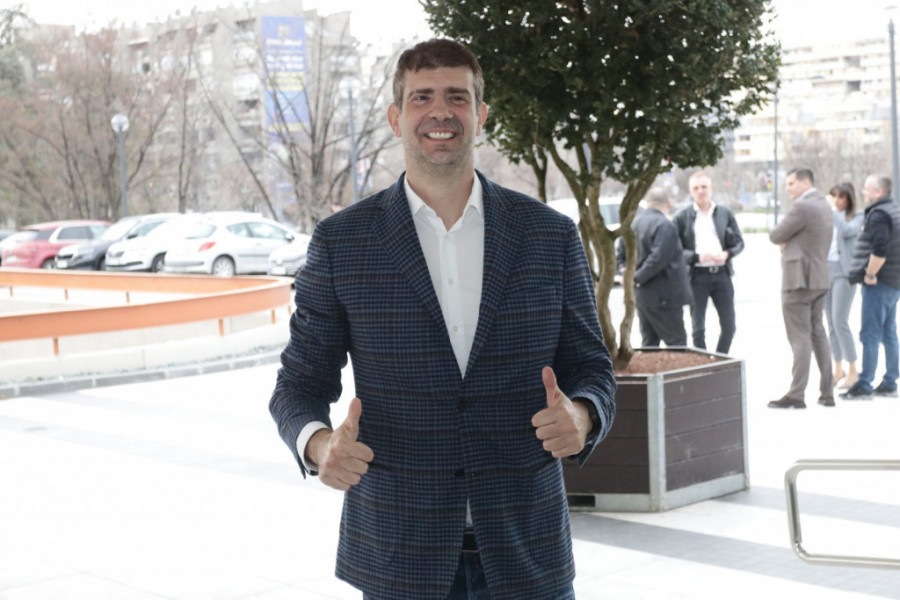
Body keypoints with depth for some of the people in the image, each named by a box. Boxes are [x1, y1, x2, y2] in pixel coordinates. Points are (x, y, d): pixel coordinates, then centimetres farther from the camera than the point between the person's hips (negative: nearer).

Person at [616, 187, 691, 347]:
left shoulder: (635, 223, 10)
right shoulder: (665, 226, -16)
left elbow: (620, 254, 18)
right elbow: (658, 259, -23)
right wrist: (637, 278, -14)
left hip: (641, 296, 8)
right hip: (663, 296, -8)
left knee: (649, 342, 13)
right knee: (677, 342, -3)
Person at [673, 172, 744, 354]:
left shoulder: (725, 213, 8)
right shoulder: (682, 217, 1)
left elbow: (739, 242, 12)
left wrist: (727, 254, -9)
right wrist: (697, 257, -17)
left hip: (722, 273, 2)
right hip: (697, 276, -2)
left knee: (729, 325, 4)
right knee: (698, 328, 2)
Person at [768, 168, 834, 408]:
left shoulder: (802, 207, -17)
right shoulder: (824, 205, 13)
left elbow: (775, 236, -12)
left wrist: (782, 240, 9)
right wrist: (789, 243, 2)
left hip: (799, 280, -9)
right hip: (820, 278, 9)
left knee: (800, 337, -7)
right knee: (818, 334, 14)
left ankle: (796, 395, -6)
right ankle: (827, 392, 16)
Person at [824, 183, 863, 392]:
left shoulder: (857, 216, -1)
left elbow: (847, 231, -20)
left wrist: (834, 209, -14)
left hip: (844, 272, -5)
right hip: (825, 270, 6)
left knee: (840, 322, -13)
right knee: (831, 323, 8)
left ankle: (852, 371, -5)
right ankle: (838, 369, 16)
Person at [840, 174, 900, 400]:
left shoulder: (878, 214, -15)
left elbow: (880, 250, -26)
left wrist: (870, 274, -17)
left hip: (878, 283, -10)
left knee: (870, 334, -8)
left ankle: (864, 385, -8)